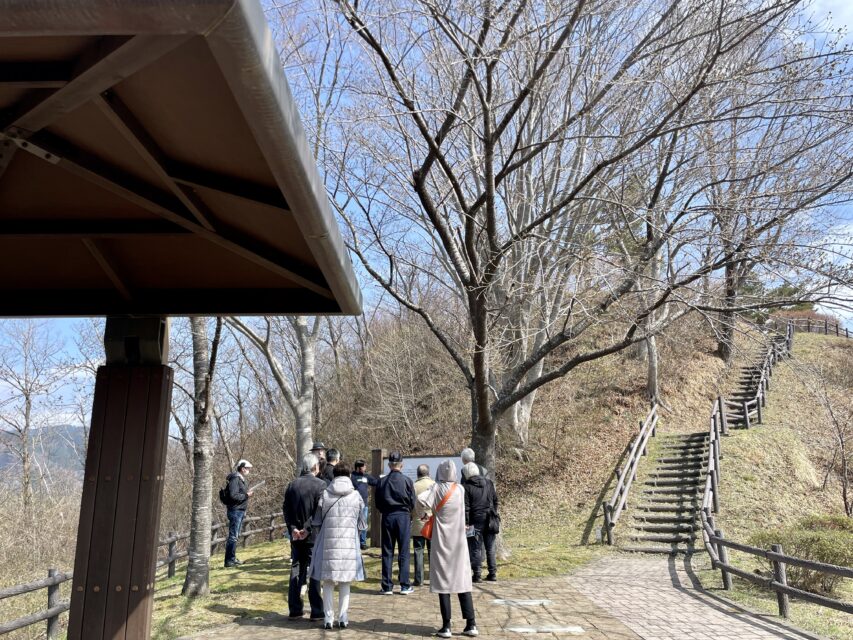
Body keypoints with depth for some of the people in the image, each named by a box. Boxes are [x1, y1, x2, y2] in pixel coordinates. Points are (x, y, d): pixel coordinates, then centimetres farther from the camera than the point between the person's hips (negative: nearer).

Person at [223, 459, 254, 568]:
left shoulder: (243, 479, 15)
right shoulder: (235, 479, -15)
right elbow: (233, 496, -23)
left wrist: (248, 493, 4)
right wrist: (246, 495, -18)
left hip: (241, 511, 10)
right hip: (235, 511, -10)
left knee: (236, 536, 15)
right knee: (233, 536, -7)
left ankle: (232, 558, 24)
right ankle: (229, 560, -3)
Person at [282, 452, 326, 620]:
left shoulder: (292, 485, 5)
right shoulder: (320, 484, -11)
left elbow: (286, 509, 2)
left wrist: (293, 529, -3)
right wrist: (308, 529, -15)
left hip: (296, 536, 5)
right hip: (313, 536, -5)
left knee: (296, 571, 12)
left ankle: (295, 609, 17)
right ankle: (316, 611, 5)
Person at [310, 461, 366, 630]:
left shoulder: (324, 495, -3)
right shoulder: (356, 496, -2)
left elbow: (316, 522, 3)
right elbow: (361, 524, 6)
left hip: (328, 544, 0)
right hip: (349, 544, 0)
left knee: (328, 582, 10)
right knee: (344, 583, 12)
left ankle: (328, 618, 12)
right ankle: (343, 618, 13)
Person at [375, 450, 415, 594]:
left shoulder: (382, 481, -2)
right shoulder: (407, 481, -7)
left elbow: (377, 503, 3)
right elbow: (412, 502, -2)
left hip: (387, 517, 2)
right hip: (403, 517, -2)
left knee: (387, 552, 7)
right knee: (404, 552, 5)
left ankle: (387, 586, 10)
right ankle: (404, 585, 6)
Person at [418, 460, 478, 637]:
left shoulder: (437, 488, -10)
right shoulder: (461, 489, 0)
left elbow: (421, 500, -24)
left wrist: (431, 508, -6)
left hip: (442, 542, -3)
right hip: (459, 542, 3)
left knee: (443, 582, 3)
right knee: (462, 581, 8)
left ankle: (446, 626, 2)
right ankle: (471, 624, 8)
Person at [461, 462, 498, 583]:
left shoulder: (468, 487, -9)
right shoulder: (489, 483, 6)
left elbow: (466, 507, -10)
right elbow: (495, 501, 11)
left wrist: (466, 522, -6)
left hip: (476, 521, -4)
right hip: (489, 520, 4)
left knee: (476, 548, 3)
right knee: (490, 548, 12)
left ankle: (477, 574, 3)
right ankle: (493, 574, 15)